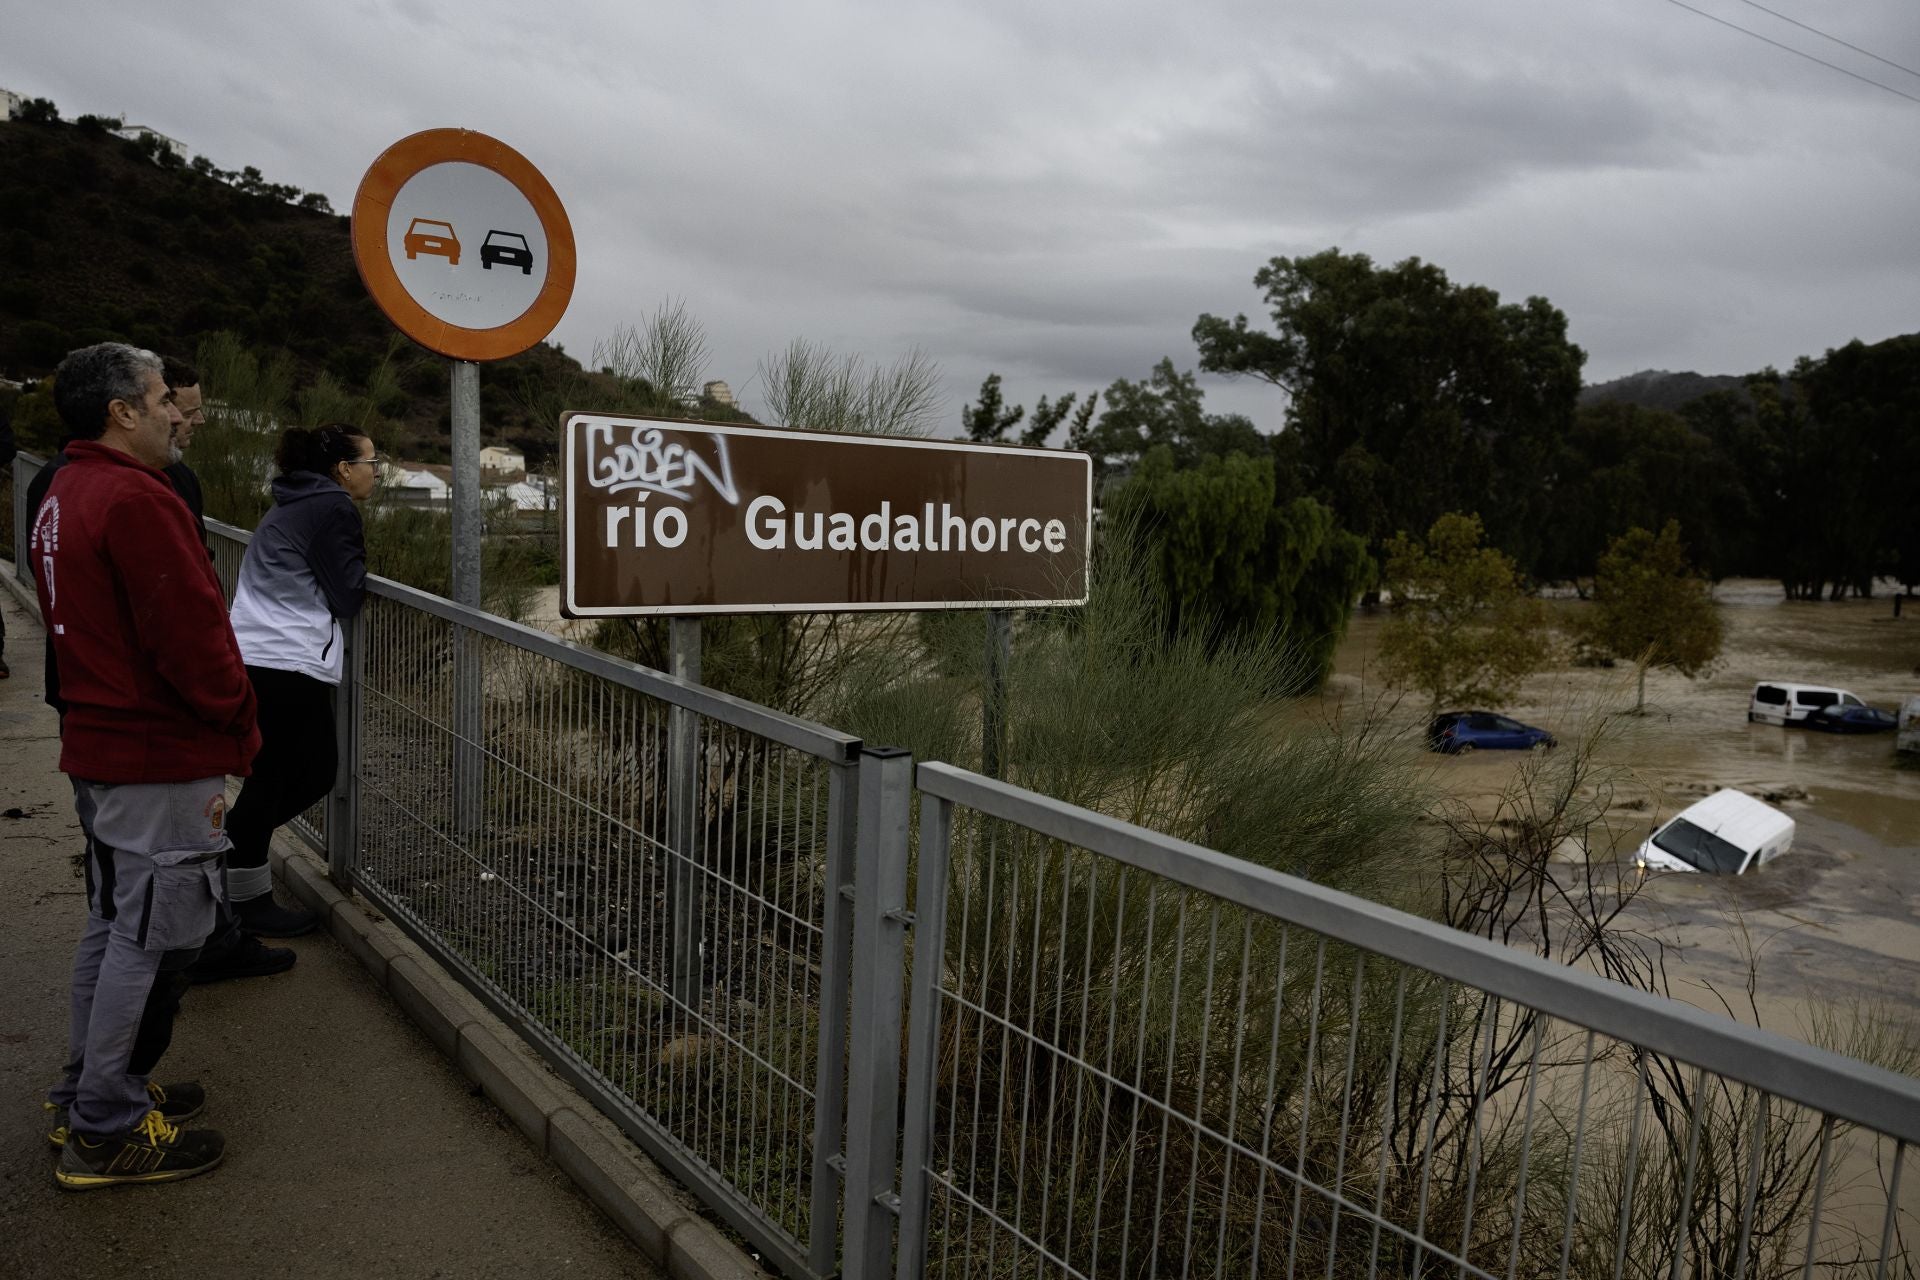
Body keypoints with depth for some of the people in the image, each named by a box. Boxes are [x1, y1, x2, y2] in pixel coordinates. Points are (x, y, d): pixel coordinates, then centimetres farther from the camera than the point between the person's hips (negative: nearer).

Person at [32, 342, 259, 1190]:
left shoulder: (61, 499, 13)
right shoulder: (135, 500, -20)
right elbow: (193, 637, -22)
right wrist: (242, 731, -10)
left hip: (97, 748, 11)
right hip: (163, 759, -10)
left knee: (114, 922, 20)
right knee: (156, 935, -1)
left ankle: (88, 1095, 32)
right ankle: (109, 1131, 9)